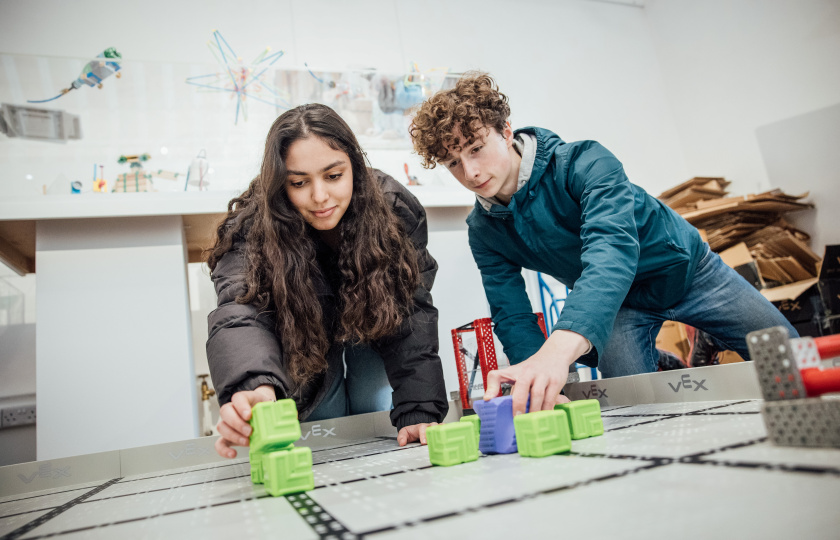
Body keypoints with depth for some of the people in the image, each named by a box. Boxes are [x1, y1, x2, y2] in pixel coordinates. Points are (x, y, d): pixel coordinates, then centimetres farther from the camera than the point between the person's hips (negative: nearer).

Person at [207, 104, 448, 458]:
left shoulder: (395, 209, -29)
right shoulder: (252, 230, -33)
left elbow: (410, 317, -30)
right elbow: (239, 316, -49)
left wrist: (420, 414, -40)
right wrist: (257, 389, -71)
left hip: (373, 327, 1)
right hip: (304, 339, 0)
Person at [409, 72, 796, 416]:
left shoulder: (583, 163, -31)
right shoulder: (484, 231, -15)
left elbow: (612, 248, -49)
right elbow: (511, 316, -16)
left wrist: (561, 345, -66)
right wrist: (539, 384, -37)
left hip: (685, 269, -2)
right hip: (618, 305, 3)